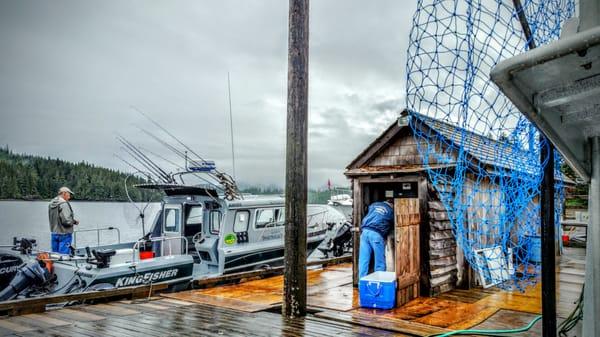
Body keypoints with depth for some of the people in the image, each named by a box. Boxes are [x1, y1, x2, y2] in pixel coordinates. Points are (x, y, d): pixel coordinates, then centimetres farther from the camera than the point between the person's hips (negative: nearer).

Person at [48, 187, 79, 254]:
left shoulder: (51, 204, 10)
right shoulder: (64, 204, -17)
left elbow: (52, 219, 14)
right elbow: (66, 221, -23)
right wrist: (74, 221, -4)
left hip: (54, 234, 9)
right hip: (64, 234, -8)